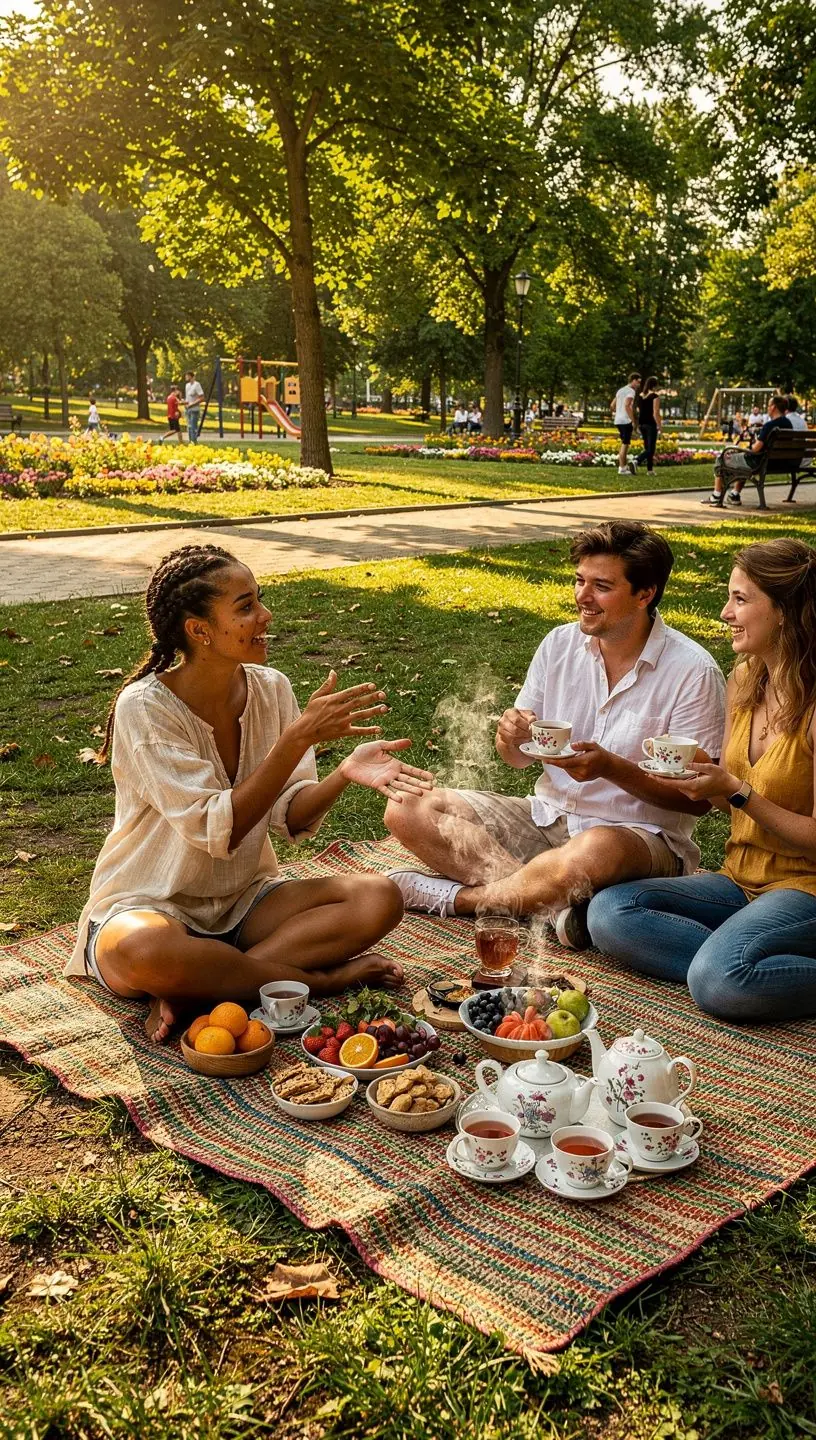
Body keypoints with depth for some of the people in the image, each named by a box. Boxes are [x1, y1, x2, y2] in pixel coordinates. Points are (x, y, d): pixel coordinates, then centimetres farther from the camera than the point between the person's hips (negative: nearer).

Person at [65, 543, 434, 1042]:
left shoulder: (270, 688, -3)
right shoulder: (144, 707, -20)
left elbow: (293, 817, -5)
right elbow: (217, 832, -26)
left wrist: (345, 773, -25)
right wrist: (299, 737, -32)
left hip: (245, 899, 5)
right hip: (149, 906, -5)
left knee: (380, 898, -17)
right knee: (145, 951, -41)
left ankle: (196, 988, -19)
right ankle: (323, 978, -17)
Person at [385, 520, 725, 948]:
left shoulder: (693, 671, -12)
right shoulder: (559, 644, 2)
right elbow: (520, 758, 9)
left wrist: (611, 768, -26)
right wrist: (513, 738, -16)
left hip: (641, 831, -5)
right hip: (549, 815, 6)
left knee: (592, 853, -43)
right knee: (408, 811, -11)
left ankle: (457, 897, -16)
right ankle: (556, 902, -23)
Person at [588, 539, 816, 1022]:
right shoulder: (744, 680, 6)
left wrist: (736, 791, -21)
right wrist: (697, 771, -7)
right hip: (740, 881, 8)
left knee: (719, 980, -35)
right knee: (608, 913, -13)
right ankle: (747, 969, -13)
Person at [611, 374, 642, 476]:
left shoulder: (621, 390, 18)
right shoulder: (631, 391, -10)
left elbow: (613, 405, 20)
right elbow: (627, 405, -23)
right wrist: (633, 420, -21)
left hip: (618, 421, 9)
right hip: (626, 421, -9)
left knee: (624, 443, 16)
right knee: (625, 444, -4)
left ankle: (625, 465, 18)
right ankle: (622, 468, -3)